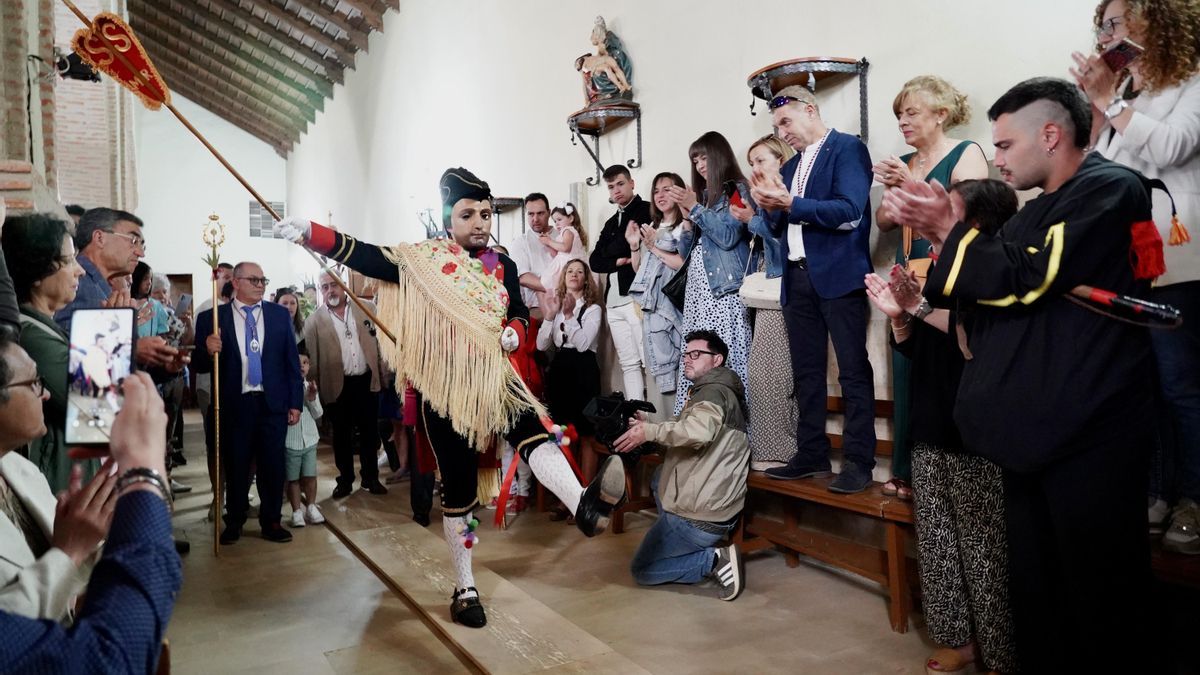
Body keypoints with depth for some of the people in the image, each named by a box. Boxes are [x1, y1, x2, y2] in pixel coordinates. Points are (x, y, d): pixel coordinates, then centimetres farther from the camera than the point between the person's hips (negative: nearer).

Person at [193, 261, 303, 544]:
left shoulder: (280, 314, 5)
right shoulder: (212, 318, 0)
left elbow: (292, 361, 5)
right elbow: (201, 366, 1)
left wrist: (295, 402, 1)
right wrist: (208, 351, -22)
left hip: (273, 404, 1)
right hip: (234, 405, -1)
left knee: (273, 466, 7)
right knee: (235, 467, 10)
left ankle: (271, 522, 20)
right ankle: (234, 522, 25)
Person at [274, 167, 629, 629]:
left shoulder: (502, 266, 8)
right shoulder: (424, 259, -4)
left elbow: (519, 312, 20)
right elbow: (367, 258, -15)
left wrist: (514, 331, -4)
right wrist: (311, 234, -29)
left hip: (495, 379, 3)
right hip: (445, 387, -3)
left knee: (533, 432, -27)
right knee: (458, 485, 4)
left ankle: (583, 506, -51)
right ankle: (464, 589, 19)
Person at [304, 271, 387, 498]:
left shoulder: (367, 308, 4)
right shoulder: (314, 321, -1)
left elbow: (381, 340, 6)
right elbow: (311, 358, -1)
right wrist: (315, 388, -5)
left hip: (367, 381, 1)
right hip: (337, 385, -1)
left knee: (369, 432, 10)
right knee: (341, 435, 10)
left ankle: (371, 478, 23)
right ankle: (345, 481, 23)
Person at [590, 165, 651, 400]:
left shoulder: (646, 211, 1)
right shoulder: (611, 223, 23)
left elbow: (624, 246, -14)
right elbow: (595, 261, 11)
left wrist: (610, 252, 3)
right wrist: (619, 261, -5)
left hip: (638, 297, -7)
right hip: (614, 302, 7)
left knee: (649, 360, -8)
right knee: (629, 363, 7)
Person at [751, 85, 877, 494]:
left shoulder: (848, 148, -3)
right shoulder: (791, 165, 20)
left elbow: (849, 212, -16)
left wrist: (789, 204, -16)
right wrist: (771, 207, -2)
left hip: (838, 276, -8)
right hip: (798, 279, 8)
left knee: (853, 372, -4)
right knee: (806, 373, 10)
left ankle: (858, 461, 1)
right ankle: (811, 455, 17)